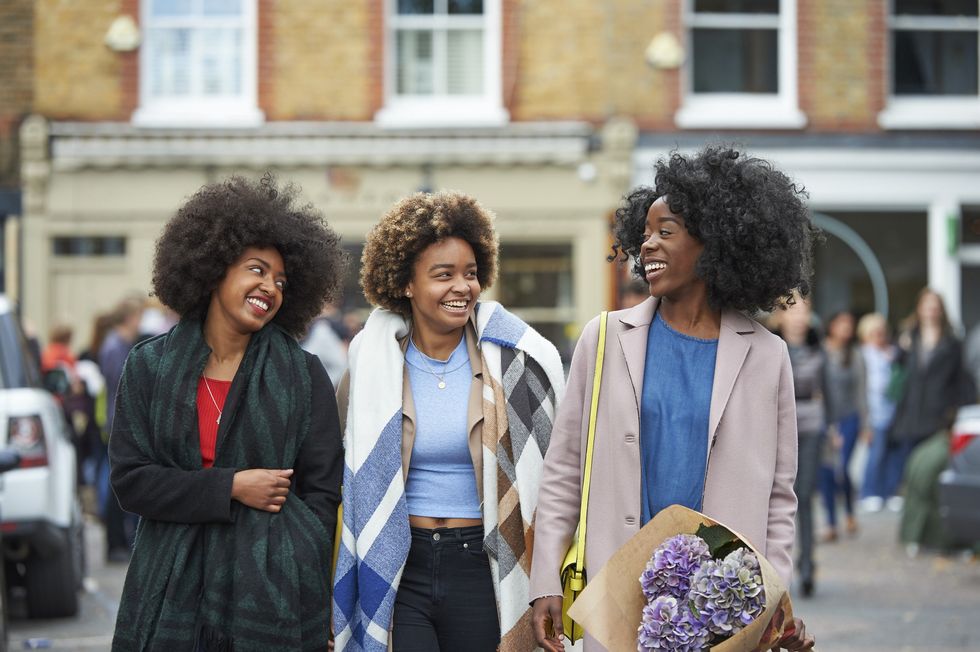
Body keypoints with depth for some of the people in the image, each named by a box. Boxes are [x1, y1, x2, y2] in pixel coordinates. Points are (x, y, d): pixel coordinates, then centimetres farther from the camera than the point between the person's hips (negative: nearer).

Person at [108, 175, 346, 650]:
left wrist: (315, 613, -5)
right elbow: (129, 479, -1)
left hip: (273, 595, -1)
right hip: (172, 590, 1)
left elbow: (322, 494, 3)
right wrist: (230, 487, -11)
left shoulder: (303, 376, 4)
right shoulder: (150, 366, 6)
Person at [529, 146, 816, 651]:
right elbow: (562, 473, 5)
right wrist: (546, 584, -1)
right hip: (617, 599, 0)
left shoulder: (765, 357, 3)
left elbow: (777, 495, 7)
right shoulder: (605, 339, 4)